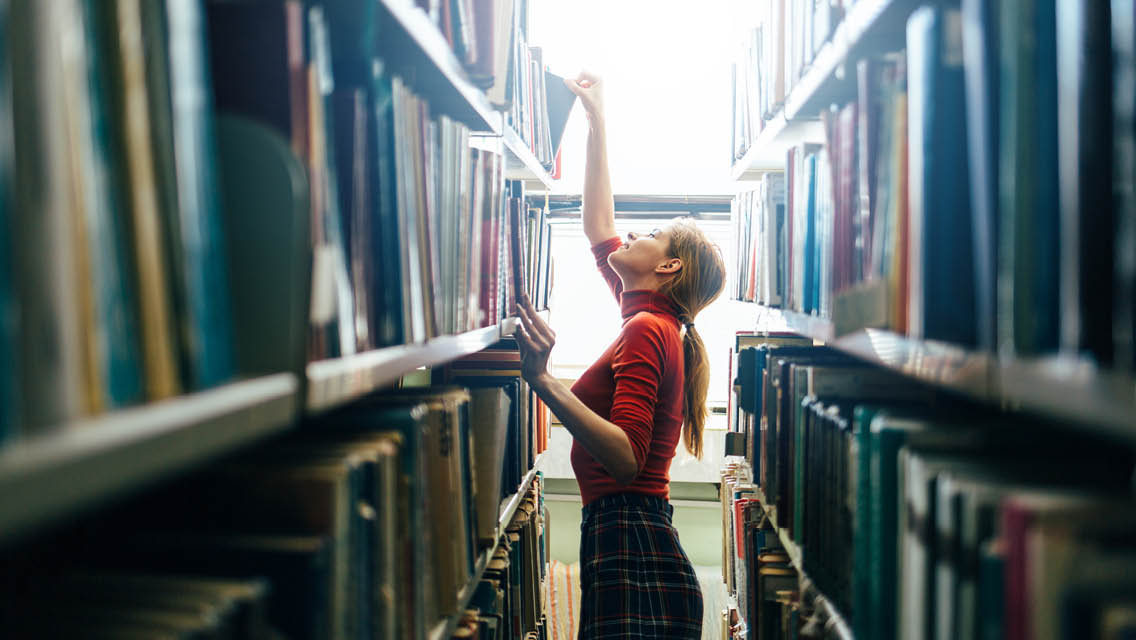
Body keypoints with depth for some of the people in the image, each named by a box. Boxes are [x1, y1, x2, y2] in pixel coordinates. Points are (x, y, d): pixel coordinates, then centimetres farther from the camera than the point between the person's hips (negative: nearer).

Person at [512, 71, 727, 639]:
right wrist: (597, 121, 30)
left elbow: (627, 459, -25)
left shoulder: (647, 331, -13)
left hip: (633, 554, -9)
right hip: (622, 543, 9)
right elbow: (598, 228, 24)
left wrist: (543, 379, -32)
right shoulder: (654, 320, 13)